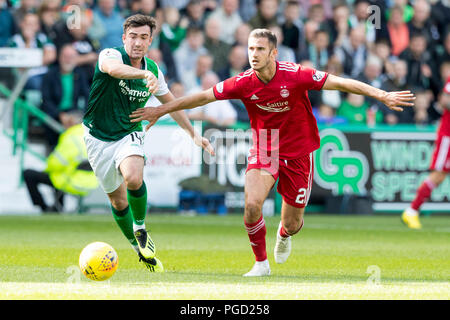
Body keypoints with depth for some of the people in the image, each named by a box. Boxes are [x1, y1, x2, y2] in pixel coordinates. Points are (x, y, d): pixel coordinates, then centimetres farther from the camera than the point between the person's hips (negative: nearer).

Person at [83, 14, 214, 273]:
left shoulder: (153, 70, 0)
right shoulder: (111, 55, -16)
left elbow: (171, 103, 16)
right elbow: (114, 68, -42)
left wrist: (194, 134, 15)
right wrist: (144, 74, -60)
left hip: (129, 134, 2)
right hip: (99, 137, -1)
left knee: (134, 178, -29)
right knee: (117, 199, 4)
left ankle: (141, 230, -5)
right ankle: (139, 247, 25)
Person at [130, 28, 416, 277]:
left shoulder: (296, 76, -20)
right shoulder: (244, 83, -13)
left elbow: (341, 83, -17)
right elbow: (203, 97, -2)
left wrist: (383, 96, -22)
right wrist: (161, 110, 2)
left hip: (298, 153, -1)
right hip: (263, 151, 1)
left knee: (292, 224, 3)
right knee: (252, 204, -23)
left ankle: (284, 235, 45)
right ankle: (261, 263, 1)